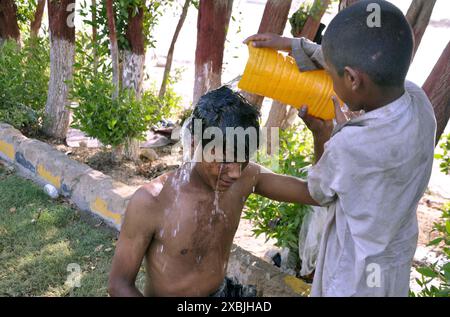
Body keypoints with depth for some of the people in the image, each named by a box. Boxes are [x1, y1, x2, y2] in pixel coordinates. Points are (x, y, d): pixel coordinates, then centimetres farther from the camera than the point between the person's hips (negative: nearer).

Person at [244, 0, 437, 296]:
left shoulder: (349, 146, -37)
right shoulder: (416, 97, -17)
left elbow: (319, 192, -14)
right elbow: (361, 66, 2)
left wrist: (326, 135, -1)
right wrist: (293, 45, 4)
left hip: (356, 275, -6)